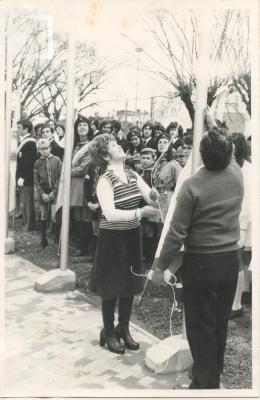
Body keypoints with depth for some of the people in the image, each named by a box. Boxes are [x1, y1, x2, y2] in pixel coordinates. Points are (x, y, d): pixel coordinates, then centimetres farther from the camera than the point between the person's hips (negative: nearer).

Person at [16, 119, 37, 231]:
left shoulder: (30, 142, -15)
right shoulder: (23, 141, 15)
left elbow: (28, 162, -20)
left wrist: (22, 177, -19)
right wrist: (19, 177, 12)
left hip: (27, 179, -9)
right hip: (22, 179, 9)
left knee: (28, 204, -2)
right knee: (26, 204, 14)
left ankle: (29, 226, 6)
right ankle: (28, 225, 22)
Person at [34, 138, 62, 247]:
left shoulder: (56, 160, -2)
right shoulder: (37, 163, 3)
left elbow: (60, 178, -4)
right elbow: (36, 181, 2)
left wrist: (54, 191, -10)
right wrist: (42, 193, -9)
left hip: (54, 192, -2)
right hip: (42, 192, 2)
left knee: (54, 216, -9)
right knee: (43, 216, 9)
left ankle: (57, 239, 4)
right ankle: (43, 239, 19)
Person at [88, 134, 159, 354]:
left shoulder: (133, 175, 2)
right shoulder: (104, 181, -17)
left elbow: (151, 198, -4)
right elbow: (110, 214, -28)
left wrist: (154, 195, -27)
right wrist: (140, 212, -37)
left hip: (132, 236, 6)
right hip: (112, 238, -6)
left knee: (130, 285, 16)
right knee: (112, 288, 8)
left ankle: (124, 328, 35)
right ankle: (108, 332, 27)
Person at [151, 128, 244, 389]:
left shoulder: (192, 185, -19)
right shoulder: (237, 175, -4)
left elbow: (177, 232, -17)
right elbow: (229, 161, 24)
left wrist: (160, 266, -7)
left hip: (201, 263, -6)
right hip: (230, 260, 6)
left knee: (201, 326, 8)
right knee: (220, 322, 19)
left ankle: (205, 383, 19)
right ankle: (215, 374, 36)